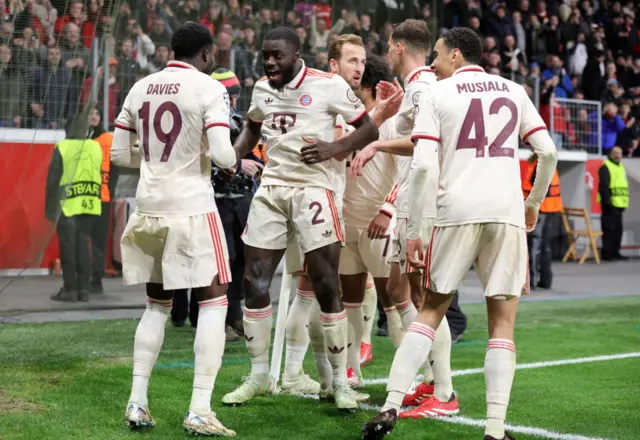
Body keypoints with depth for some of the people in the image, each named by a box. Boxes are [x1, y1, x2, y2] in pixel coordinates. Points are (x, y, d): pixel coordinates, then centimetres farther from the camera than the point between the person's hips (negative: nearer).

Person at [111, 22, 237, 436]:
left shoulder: (141, 88, 9)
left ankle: (137, 403, 15)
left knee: (157, 304, 18)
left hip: (149, 208, 6)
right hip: (192, 209, -6)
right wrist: (234, 159, 5)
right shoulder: (210, 89, -7)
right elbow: (223, 156, -16)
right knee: (213, 302, 3)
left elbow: (119, 153, 12)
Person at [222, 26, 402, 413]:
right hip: (272, 188, 6)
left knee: (326, 287, -5)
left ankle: (340, 380, 7)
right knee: (255, 283, 3)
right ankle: (259, 375, 17)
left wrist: (335, 148, -21)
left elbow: (369, 129, -5)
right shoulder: (262, 90, 11)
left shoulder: (328, 86, -7)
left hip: (314, 188, -5)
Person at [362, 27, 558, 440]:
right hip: (507, 211, 1)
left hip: (458, 211, -1)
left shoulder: (436, 94, 6)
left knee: (431, 310, 11)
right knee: (502, 322, 5)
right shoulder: (513, 91, 15)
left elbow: (423, 166, -4)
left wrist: (413, 230, 0)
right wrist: (534, 203, 26)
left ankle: (391, 407, 3)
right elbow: (548, 153, 11)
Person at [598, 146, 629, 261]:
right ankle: (607, 254, -6)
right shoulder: (605, 167, -9)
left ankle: (615, 252, 19)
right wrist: (608, 202, -23)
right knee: (609, 230, -8)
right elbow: (603, 186, -18)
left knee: (618, 230, 12)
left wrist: (624, 203, 19)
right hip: (610, 205, -9)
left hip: (619, 204, 9)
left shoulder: (620, 166, 20)